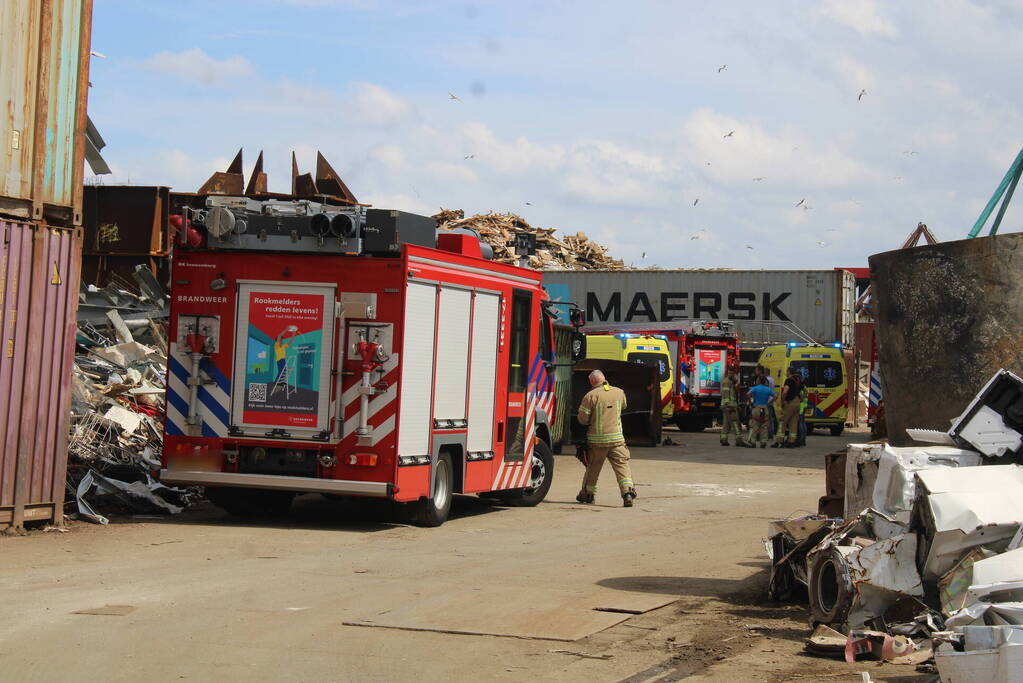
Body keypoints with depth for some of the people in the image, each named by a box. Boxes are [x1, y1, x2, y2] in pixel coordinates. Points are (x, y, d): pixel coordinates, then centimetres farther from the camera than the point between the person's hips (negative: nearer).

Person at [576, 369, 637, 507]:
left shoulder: (591, 396, -9)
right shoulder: (619, 392, 4)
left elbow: (582, 419, -7)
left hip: (597, 439, -2)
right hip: (616, 438, 2)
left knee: (593, 467, 13)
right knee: (622, 465, 0)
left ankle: (587, 494, 26)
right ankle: (628, 492, -16)